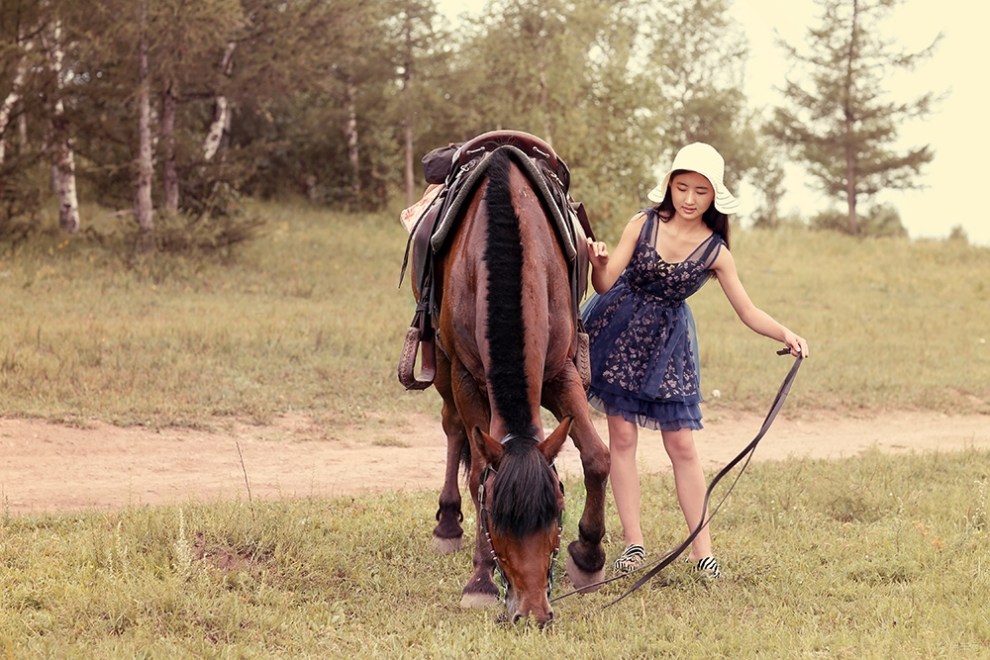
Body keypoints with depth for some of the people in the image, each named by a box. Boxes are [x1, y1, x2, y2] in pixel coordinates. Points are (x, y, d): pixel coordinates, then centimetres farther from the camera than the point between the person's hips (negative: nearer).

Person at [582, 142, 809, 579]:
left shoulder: (715, 252, -6)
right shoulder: (643, 225, -8)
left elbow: (748, 312, -5)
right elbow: (606, 284, -13)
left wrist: (785, 334, -22)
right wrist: (598, 264, -35)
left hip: (667, 343, 0)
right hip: (619, 330, 0)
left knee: (682, 444, -1)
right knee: (622, 435, 0)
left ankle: (701, 547, 5)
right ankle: (633, 542, 7)